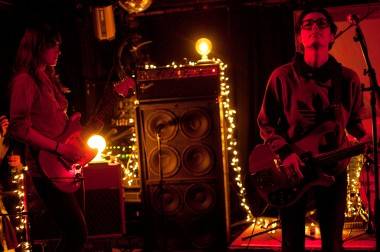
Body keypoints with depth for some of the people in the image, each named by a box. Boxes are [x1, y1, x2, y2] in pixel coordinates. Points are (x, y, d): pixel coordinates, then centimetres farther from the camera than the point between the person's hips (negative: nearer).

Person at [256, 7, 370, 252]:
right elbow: (265, 122, -2)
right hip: (292, 170, -1)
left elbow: (354, 120, 10)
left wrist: (365, 136, -11)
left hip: (334, 170, 2)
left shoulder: (348, 79, -2)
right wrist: (285, 152, -17)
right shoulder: (282, 77, -8)